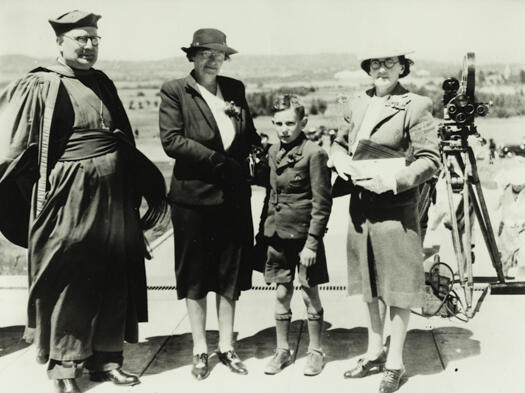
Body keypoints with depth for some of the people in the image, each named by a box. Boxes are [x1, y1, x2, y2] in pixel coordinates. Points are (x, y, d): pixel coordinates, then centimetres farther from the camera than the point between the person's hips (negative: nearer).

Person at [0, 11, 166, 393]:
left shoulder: (103, 84, 13)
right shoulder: (40, 87, -5)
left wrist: (151, 187, 17)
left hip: (114, 196, 6)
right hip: (69, 197, -6)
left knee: (111, 277, 12)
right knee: (66, 280, 3)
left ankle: (105, 356, 26)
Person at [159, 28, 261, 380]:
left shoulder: (235, 89, 8)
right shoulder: (175, 91, -5)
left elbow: (251, 137, 14)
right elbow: (171, 140, -16)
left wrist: (261, 154, -7)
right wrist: (220, 161, -18)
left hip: (234, 196, 4)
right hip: (194, 196, -4)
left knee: (230, 273, 12)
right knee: (195, 275, 8)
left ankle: (226, 346, 26)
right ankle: (200, 349, 24)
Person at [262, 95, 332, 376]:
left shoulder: (314, 153, -13)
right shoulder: (274, 152, 6)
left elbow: (322, 203, -13)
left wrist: (311, 242, -15)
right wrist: (268, 228, 13)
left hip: (305, 234, -5)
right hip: (278, 234, 5)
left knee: (309, 294, 6)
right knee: (282, 294, 12)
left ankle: (315, 351, 23)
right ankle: (282, 350, 26)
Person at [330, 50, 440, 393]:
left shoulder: (416, 107, -8)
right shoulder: (359, 104, 11)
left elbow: (430, 161, -12)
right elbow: (340, 142, 19)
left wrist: (392, 180, -23)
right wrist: (340, 159, -3)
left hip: (396, 208, -6)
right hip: (360, 207, 6)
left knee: (396, 286, 4)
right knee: (370, 284, 17)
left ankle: (395, 363, 19)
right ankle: (374, 352, 33)